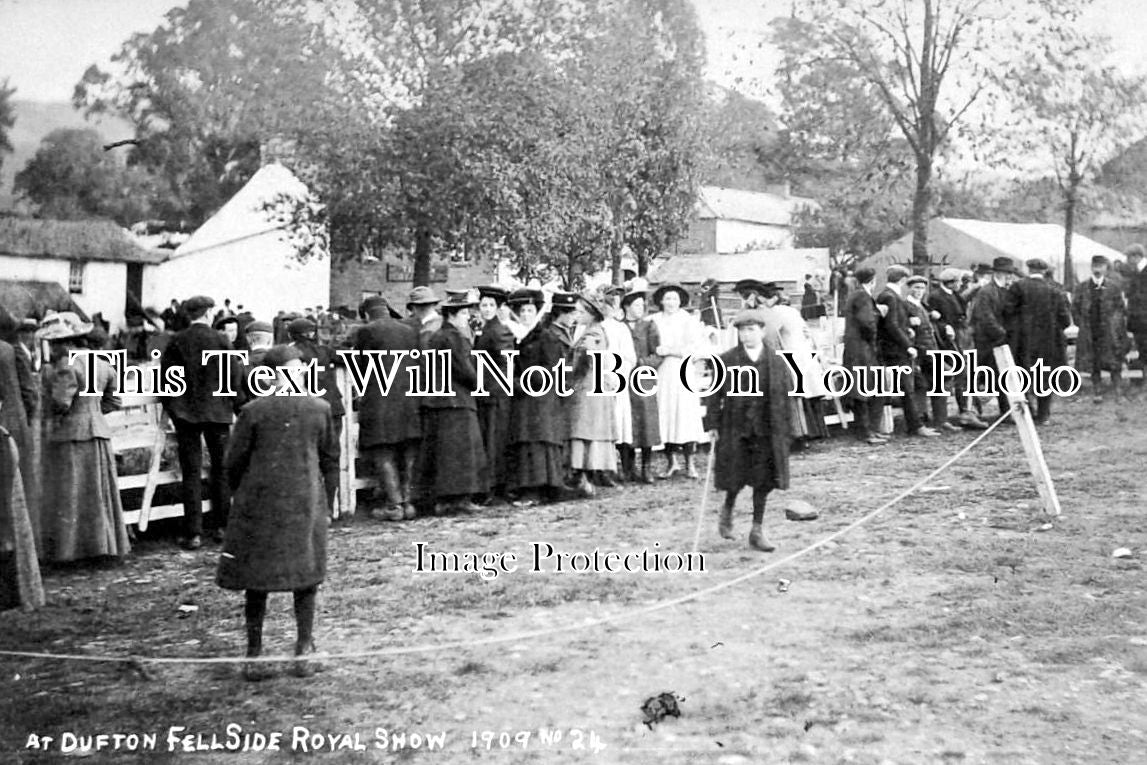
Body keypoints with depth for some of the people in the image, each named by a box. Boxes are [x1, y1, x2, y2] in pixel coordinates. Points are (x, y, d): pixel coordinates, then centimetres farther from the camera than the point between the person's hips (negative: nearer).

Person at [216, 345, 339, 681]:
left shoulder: (253, 411, -6)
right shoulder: (320, 409, -1)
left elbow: (234, 462, 0)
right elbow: (331, 461, 6)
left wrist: (240, 496, 17)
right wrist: (326, 504, 16)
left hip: (260, 504, -1)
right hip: (306, 503, 1)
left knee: (257, 580, 8)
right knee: (305, 577, 10)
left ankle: (254, 656, 12)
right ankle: (304, 653, 10)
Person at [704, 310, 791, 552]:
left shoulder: (776, 361, 2)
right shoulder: (727, 360, -2)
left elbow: (784, 396, 6)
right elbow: (715, 394, 0)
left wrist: (784, 429, 4)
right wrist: (712, 425, -5)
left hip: (767, 429, 2)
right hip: (735, 427, -2)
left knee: (763, 479, 4)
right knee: (736, 477, 2)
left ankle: (757, 531, 15)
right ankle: (727, 510, 34)